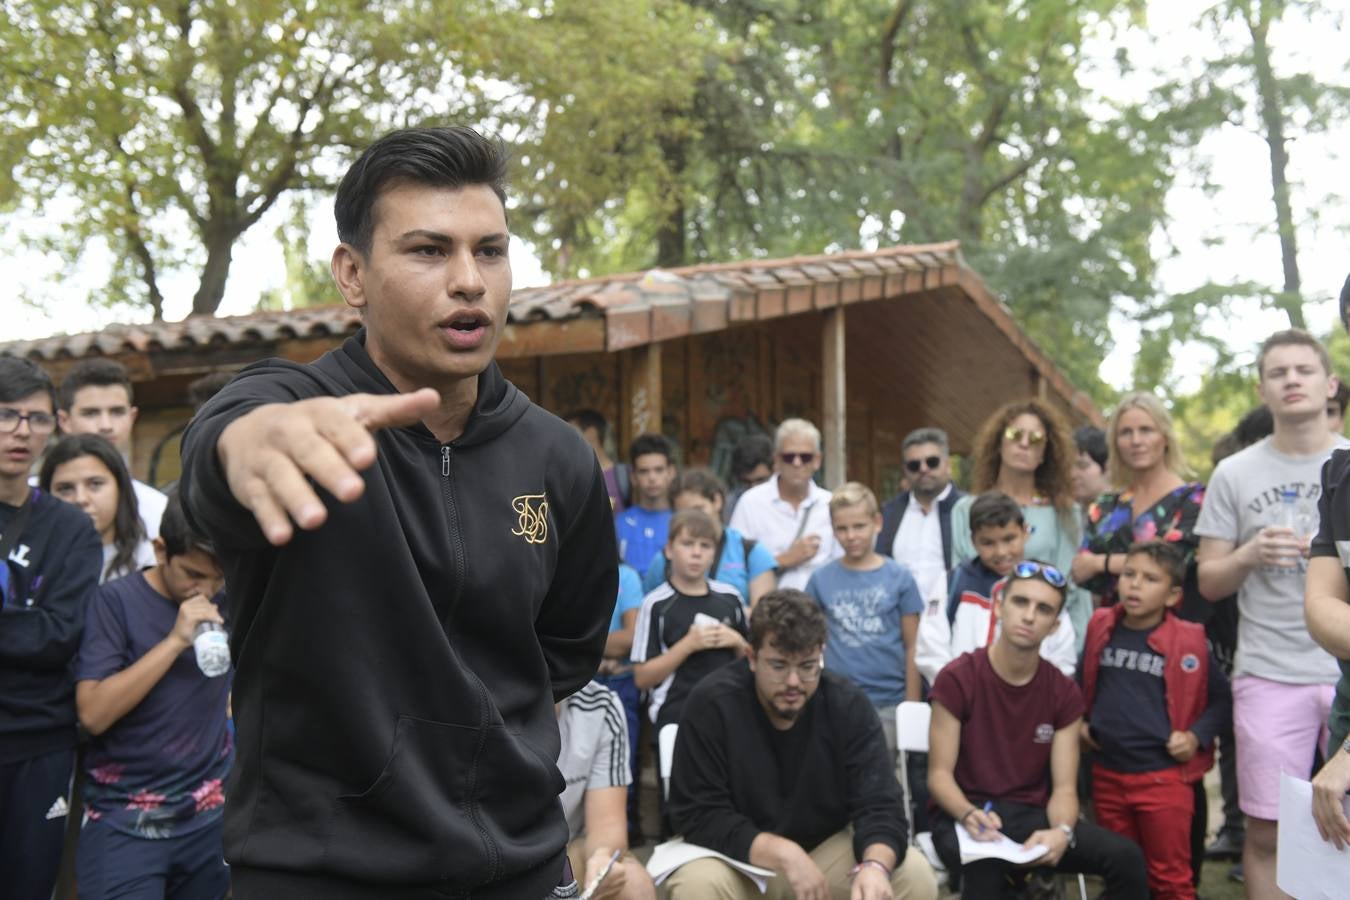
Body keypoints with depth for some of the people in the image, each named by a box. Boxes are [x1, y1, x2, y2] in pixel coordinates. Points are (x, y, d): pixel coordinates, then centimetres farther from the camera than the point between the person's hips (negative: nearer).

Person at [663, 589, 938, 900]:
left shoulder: (849, 705, -12)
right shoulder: (712, 703, -19)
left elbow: (878, 806, -16)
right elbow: (698, 815, -19)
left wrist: (874, 866, -39)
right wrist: (783, 853, -31)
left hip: (828, 848, 2)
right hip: (740, 858, -2)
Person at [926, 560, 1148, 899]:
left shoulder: (1065, 693, 3)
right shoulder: (956, 679, -9)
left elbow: (1064, 787, -1)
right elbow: (939, 774, -9)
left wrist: (1061, 832, -25)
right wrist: (970, 815, -31)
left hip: (1033, 815, 5)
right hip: (964, 815, -4)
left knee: (1126, 856, -19)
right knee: (986, 864, -40)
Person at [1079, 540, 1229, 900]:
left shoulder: (1187, 642, -10)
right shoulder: (1100, 628, 1)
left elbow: (1220, 697, 1)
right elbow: (1084, 681, 18)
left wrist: (1197, 736, -11)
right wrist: (1080, 720, 7)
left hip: (1164, 777, -4)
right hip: (1107, 774, 4)